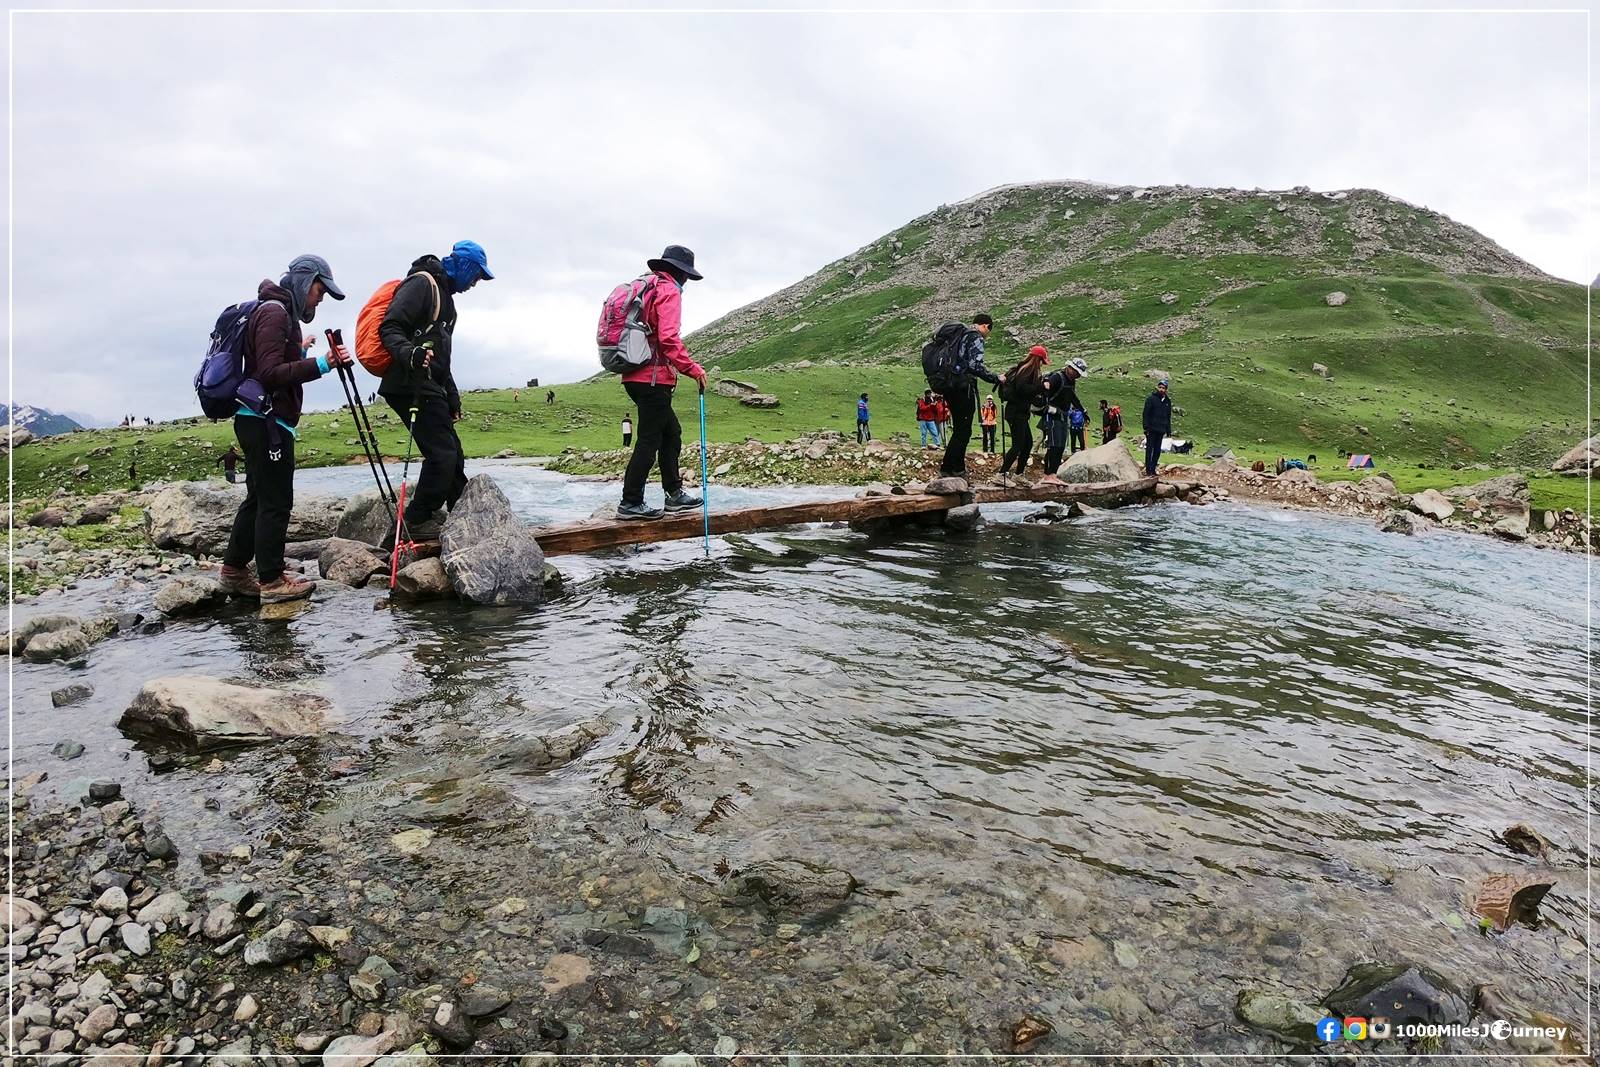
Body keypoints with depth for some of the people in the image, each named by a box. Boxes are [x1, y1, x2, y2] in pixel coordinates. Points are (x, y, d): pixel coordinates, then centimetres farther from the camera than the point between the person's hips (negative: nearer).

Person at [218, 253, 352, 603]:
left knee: (259, 497, 16)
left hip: (261, 420, 11)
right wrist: (320, 364, -26)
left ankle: (233, 571, 24)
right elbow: (270, 373, -21)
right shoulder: (275, 312, -12)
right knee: (276, 501, -6)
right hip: (266, 420, -11)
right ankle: (272, 581, 0)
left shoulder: (282, 312, 20)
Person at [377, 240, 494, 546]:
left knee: (453, 457, 12)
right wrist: (409, 353, -36)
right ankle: (415, 523, -4)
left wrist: (453, 398, 29)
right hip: (412, 386, -10)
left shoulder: (445, 296, 26)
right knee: (442, 455, -13)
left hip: (429, 388, 10)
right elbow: (389, 327, -18)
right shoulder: (422, 283, -6)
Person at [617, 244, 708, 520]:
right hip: (654, 378, -10)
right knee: (649, 441, -5)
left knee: (671, 433, 18)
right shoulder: (669, 291, -8)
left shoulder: (645, 288, 20)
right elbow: (668, 338, -20)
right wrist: (694, 369, -16)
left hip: (635, 376, 10)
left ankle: (674, 494, 23)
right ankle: (631, 503, -3)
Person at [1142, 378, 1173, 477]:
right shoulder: (1151, 399, -4)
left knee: (1157, 451, 6)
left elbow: (1168, 416, 18)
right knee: (1149, 449, -5)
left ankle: (1153, 469, 11)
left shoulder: (1167, 401, 12)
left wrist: (1168, 430, 13)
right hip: (1151, 429, -5)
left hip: (1161, 430, 5)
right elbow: (1146, 414, -7)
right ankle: (1148, 469, -4)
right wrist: (1146, 428, -14)